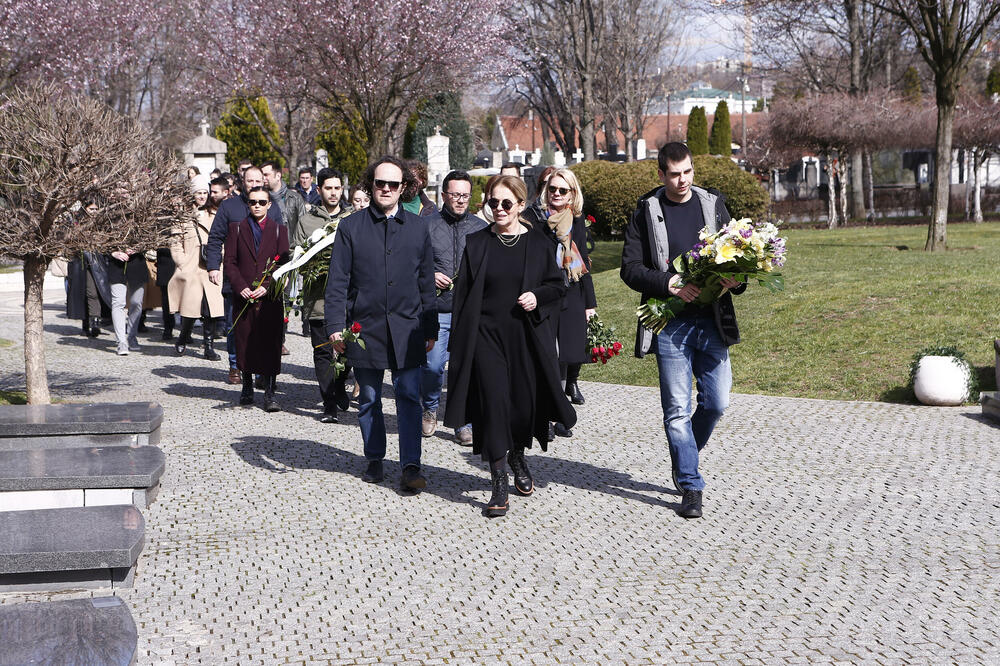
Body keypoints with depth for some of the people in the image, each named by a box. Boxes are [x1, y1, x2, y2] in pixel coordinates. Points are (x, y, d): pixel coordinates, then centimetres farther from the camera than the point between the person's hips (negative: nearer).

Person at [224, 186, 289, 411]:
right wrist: (241, 287, -9)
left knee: (270, 344, -5)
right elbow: (230, 262, 5)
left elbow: (283, 263, 3)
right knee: (244, 343, 4)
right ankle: (247, 387, 20)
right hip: (244, 296, 1)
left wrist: (266, 286, -10)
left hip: (270, 298, -1)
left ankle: (269, 393, -3)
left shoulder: (279, 230, 9)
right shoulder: (237, 228, 10)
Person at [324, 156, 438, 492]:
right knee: (368, 399, 10)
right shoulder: (351, 227, 4)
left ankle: (410, 467, -5)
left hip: (407, 330, 0)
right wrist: (336, 325, -7)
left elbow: (426, 283, 11)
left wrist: (430, 329, 10)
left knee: (409, 397, -6)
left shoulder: (418, 227, 8)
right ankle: (374, 460, 23)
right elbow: (337, 281, 2)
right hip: (364, 327, 0)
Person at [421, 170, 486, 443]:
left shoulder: (481, 228, 10)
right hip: (437, 310, -1)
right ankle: (430, 409, 23)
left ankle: (465, 424, 11)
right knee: (432, 366, -6)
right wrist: (429, 276, -7)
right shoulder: (427, 226, 4)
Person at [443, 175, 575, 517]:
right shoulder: (476, 243, 3)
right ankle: (499, 483, -3)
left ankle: (518, 457, 38)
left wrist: (537, 297, -12)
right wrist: (459, 343, -2)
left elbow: (557, 285, 10)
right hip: (487, 335, -1)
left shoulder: (538, 244, 3)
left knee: (526, 403, 6)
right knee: (493, 403, -8)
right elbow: (462, 294, 3)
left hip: (527, 337, 1)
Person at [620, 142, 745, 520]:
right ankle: (690, 487, 8)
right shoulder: (646, 212, 1)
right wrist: (669, 284, -17)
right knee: (677, 409, -1)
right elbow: (630, 269, -2)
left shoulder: (713, 204, 9)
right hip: (670, 324, -3)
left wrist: (736, 279, -8)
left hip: (711, 321, 3)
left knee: (716, 402, 4)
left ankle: (683, 457, 31)